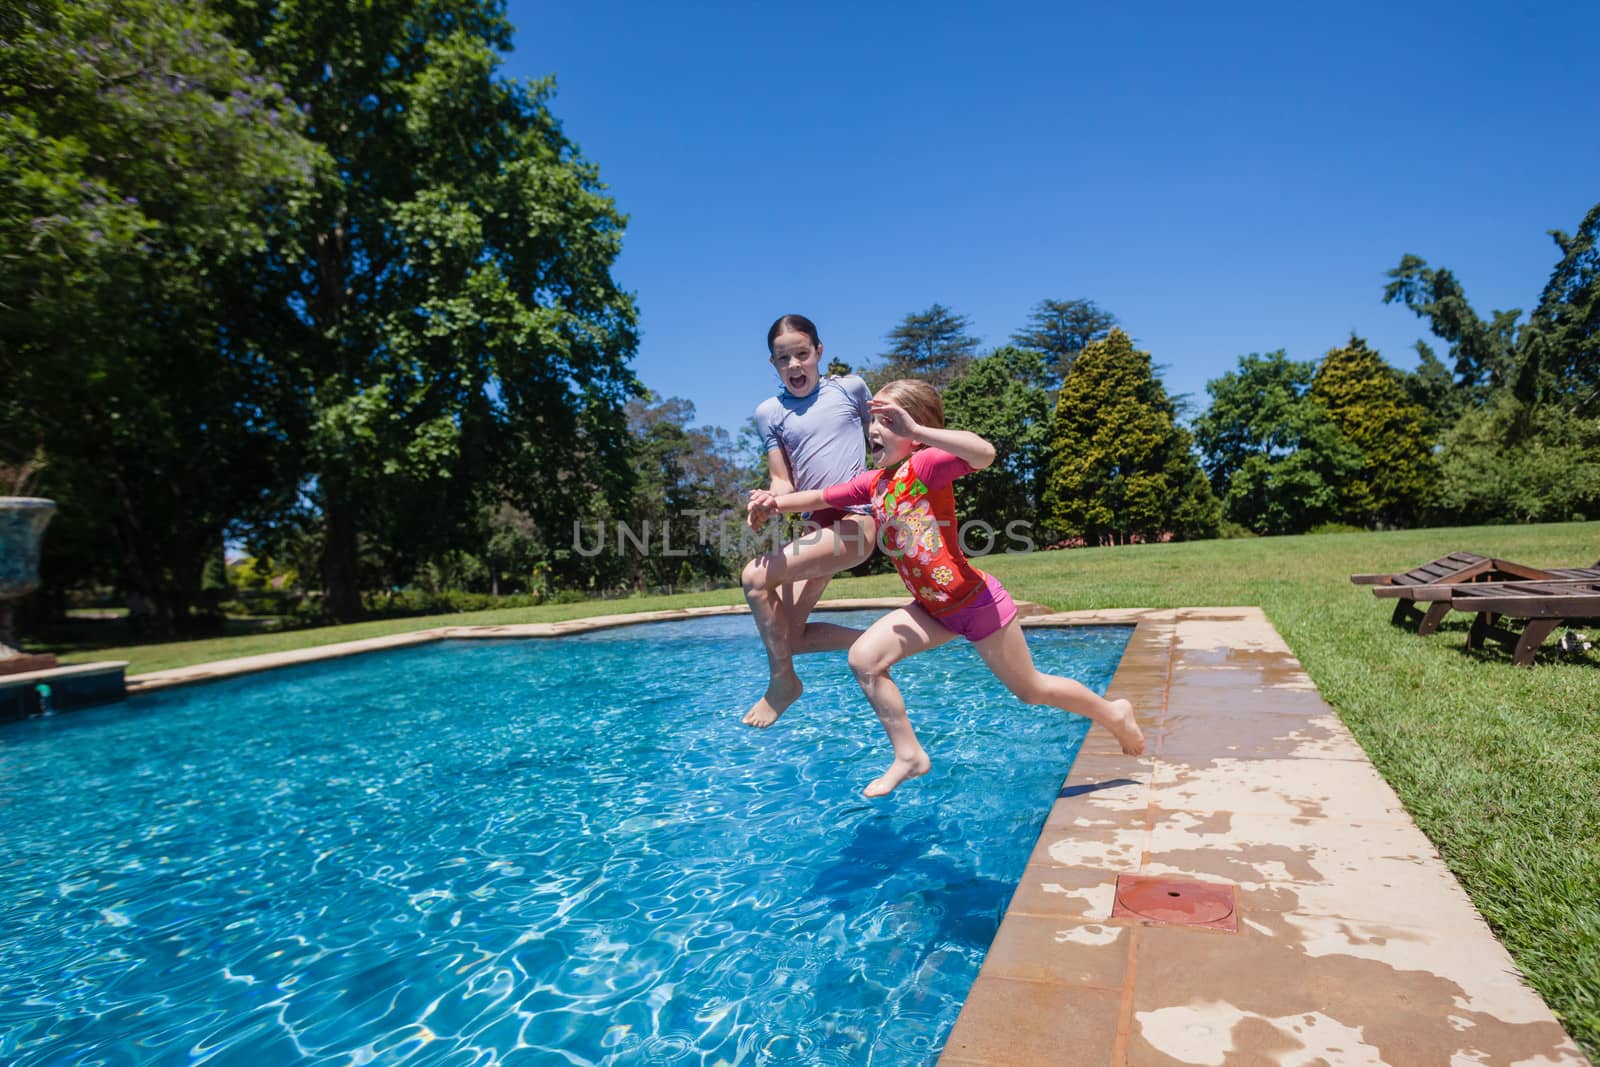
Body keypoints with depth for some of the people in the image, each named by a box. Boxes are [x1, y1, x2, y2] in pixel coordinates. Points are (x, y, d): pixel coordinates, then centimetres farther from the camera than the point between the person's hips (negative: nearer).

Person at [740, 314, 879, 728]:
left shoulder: (849, 387, 3)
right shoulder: (770, 412, 8)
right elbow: (783, 481, 3)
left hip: (857, 518, -5)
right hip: (817, 523, 5)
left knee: (756, 576, -22)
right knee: (787, 637, -1)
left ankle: (783, 682, -4)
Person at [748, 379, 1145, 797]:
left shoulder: (927, 464, -19)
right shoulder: (873, 481, 4)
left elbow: (984, 453, -38)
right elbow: (822, 498, 11)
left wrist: (918, 432, -43)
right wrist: (777, 502, -4)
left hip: (976, 601, -7)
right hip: (933, 608, 7)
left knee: (1031, 690, 10)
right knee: (864, 658, -5)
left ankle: (1114, 714, 38)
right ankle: (909, 755, 9)